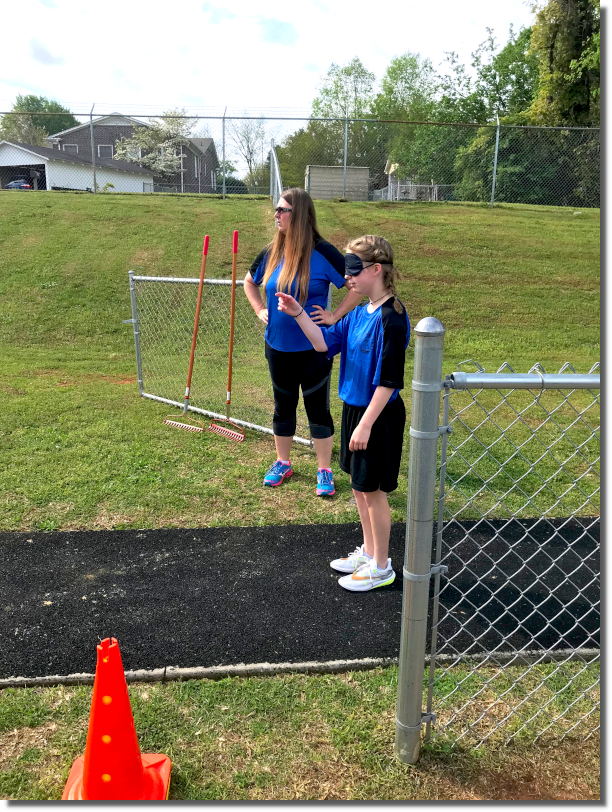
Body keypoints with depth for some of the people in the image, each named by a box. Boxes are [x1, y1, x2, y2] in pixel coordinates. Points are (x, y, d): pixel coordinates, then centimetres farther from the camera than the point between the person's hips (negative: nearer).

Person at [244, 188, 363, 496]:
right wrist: (260, 310, 7)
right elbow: (249, 282, 20)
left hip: (313, 349, -4)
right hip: (278, 347, 5)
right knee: (283, 406, 17)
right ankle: (282, 463, 35)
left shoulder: (322, 253, -14)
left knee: (317, 408, 6)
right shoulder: (271, 252, 1)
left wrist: (335, 316, -13)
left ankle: (324, 471, 22)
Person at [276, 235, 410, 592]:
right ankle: (369, 552, 38)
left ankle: (381, 568, 23)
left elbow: (389, 380, -23)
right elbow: (325, 342, 8)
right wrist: (299, 314, -4)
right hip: (355, 408, 9)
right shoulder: (361, 312, 6)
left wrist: (365, 424, -22)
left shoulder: (391, 318, -21)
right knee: (359, 486, 19)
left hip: (378, 416, -9)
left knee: (373, 490, 5)